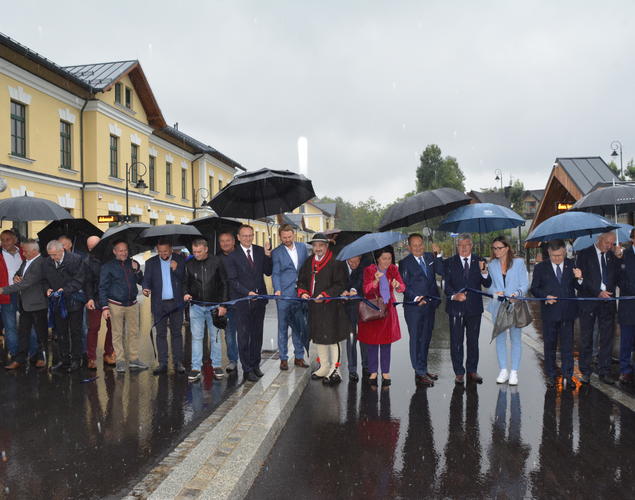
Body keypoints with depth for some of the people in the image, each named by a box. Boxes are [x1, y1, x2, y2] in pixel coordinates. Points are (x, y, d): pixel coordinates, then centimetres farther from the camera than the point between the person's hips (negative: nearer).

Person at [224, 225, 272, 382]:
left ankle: (255, 365, 25)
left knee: (257, 334, 12)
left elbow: (268, 272, 4)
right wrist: (248, 292, -18)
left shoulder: (260, 251, 6)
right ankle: (247, 369, 11)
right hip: (242, 299, -4)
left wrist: (268, 255, -11)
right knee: (244, 335, 2)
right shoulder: (232, 256, -5)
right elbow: (233, 280, -8)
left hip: (259, 298, 4)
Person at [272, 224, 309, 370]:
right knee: (283, 327, 4)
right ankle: (283, 358, 13)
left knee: (299, 327, 10)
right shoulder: (276, 252, -1)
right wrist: (277, 290, -19)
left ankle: (299, 357, 21)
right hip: (284, 294, -3)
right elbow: (275, 274, -4)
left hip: (300, 294, 3)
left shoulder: (302, 247, 10)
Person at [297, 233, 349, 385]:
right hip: (314, 307, 7)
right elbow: (301, 281, 17)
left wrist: (324, 295, -20)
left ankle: (334, 370, 11)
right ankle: (324, 367, 30)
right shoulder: (308, 263, 12)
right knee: (318, 338, 16)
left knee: (332, 339, -1)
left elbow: (340, 284, -13)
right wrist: (302, 292, -3)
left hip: (331, 307, -7)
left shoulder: (336, 263, -9)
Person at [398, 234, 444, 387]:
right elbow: (403, 285, -7)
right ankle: (420, 374, 2)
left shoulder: (430, 257, 9)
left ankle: (423, 370, 26)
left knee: (426, 338, 14)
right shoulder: (405, 263, -3)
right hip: (413, 307, -5)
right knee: (416, 339, -3)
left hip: (430, 304, 5)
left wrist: (438, 255, -11)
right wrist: (416, 298, -19)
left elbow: (443, 272, -3)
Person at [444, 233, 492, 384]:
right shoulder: (449, 263, 2)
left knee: (473, 341, 10)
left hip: (474, 307, 2)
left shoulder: (479, 261, 5)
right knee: (456, 341, 3)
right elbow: (447, 284, -4)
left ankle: (472, 371, 23)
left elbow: (487, 284, -1)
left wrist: (484, 272, -20)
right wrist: (454, 295, -23)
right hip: (456, 307, -2)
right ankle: (459, 372, 13)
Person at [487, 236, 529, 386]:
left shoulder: (519, 263, 2)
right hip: (498, 306, 3)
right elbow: (490, 285, 11)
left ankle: (514, 372, 7)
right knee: (500, 338, 4)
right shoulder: (492, 265, 11)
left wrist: (517, 293, -20)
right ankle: (503, 370, 12)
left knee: (515, 338, 0)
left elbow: (525, 284, -2)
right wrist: (496, 292, -10)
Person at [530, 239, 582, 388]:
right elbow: (534, 289, 4)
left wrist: (579, 278, -19)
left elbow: (579, 288, 2)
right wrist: (545, 296, -14)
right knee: (550, 345, 9)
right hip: (549, 313, 0)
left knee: (567, 345, 4)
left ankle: (568, 376, 13)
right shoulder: (540, 268, 1)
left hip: (568, 312, 0)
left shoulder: (572, 265, 3)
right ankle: (551, 376, 19)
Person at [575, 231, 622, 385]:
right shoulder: (584, 254, 0)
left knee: (607, 338, 5)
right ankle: (585, 372, 11)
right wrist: (598, 292, -16)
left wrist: (617, 257, -7)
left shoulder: (613, 255, 10)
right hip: (589, 301, -3)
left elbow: (617, 276, 1)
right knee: (586, 338, 3)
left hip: (608, 300, 3)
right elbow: (582, 278, -7)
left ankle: (605, 372, 14)